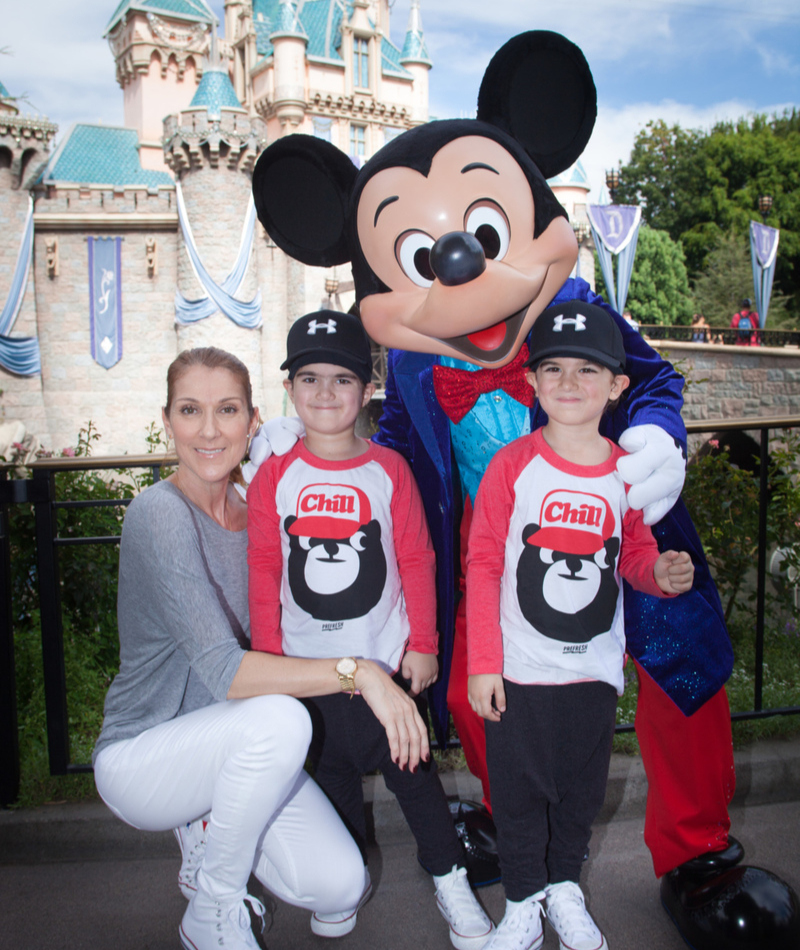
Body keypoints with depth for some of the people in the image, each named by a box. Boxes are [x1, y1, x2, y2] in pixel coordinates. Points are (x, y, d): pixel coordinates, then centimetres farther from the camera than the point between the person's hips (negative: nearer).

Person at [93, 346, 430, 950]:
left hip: (230, 743, 6)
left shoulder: (252, 515, 2)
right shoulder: (160, 514, -21)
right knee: (280, 718, -34)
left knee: (340, 885, -10)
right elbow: (223, 671, -29)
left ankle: (207, 825, 17)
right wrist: (357, 672, -34)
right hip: (139, 758, -5)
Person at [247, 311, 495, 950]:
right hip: (308, 663, 1)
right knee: (333, 772, 15)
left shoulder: (390, 470, -5)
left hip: (386, 658, -1)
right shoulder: (275, 476, -3)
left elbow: (417, 561, -2)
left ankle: (451, 879, 27)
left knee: (409, 769, 8)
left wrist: (423, 644, -2)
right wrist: (268, 656, -2)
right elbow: (262, 572, -1)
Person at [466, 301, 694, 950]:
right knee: (518, 790, 11)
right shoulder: (512, 464, -10)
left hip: (595, 668, 3)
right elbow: (482, 565, -7)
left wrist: (660, 572, -13)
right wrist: (482, 663, -9)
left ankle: (564, 884, 42)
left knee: (583, 787, 18)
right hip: (519, 670, -2)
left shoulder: (627, 471, -1)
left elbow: (635, 552, 12)